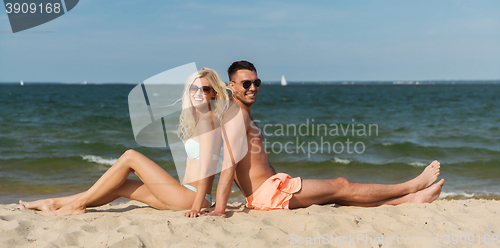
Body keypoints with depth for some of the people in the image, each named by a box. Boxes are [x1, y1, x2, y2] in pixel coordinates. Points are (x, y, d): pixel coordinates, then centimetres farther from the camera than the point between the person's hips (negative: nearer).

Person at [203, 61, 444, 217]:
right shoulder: (236, 114, -14)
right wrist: (219, 211, -30)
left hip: (270, 187, 10)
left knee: (339, 187, 9)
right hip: (270, 192, -10)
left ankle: (411, 198, 11)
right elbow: (229, 163, -24)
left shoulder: (245, 115, 19)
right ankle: (412, 187, 10)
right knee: (342, 187, -1)